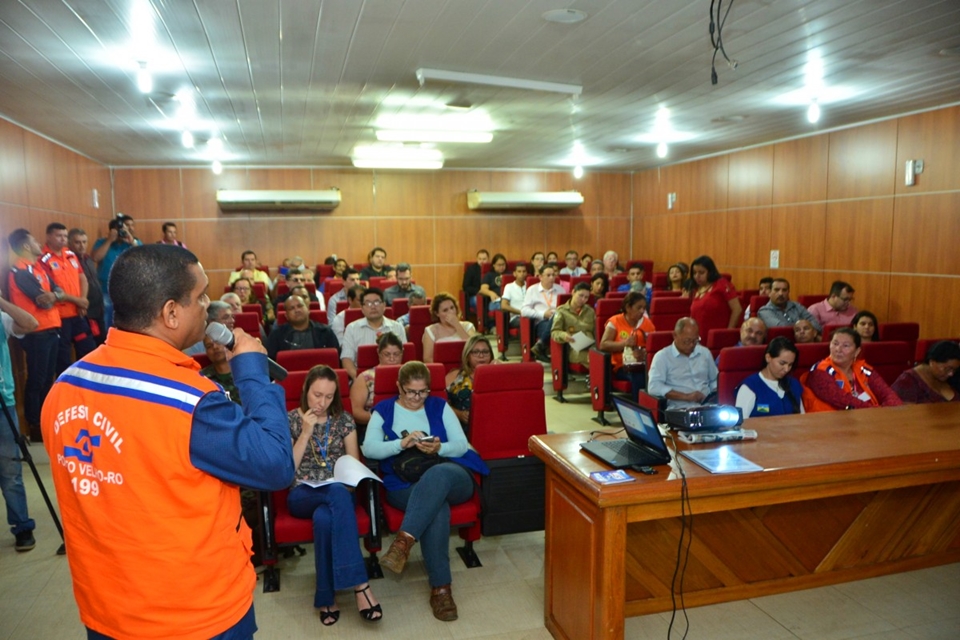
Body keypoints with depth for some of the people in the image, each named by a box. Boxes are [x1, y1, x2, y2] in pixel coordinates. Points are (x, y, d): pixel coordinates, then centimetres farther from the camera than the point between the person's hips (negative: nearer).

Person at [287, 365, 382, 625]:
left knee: (324, 518, -38)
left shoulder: (344, 420, 9)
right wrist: (306, 432, -10)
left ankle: (327, 597, -28)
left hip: (338, 491, 2)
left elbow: (354, 464, 14)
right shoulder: (289, 420, 4)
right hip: (303, 494, -2)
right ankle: (360, 584, -42)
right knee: (339, 495, -38)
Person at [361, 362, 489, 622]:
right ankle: (441, 587, -33)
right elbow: (368, 448, -3)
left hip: (451, 477, 1)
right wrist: (402, 444, -19)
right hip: (405, 486, -1)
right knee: (436, 506, -36)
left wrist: (439, 448, -15)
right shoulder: (383, 411, 13)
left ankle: (403, 541, -45)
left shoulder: (440, 407, 15)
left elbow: (462, 445, 6)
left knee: (437, 474, -39)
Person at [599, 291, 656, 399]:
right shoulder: (615, 321, 4)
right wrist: (624, 343, -20)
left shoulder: (647, 323, 13)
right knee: (638, 378, -34)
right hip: (622, 366, -3)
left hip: (643, 365, 3)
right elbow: (603, 345, -7)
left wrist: (645, 353, -19)